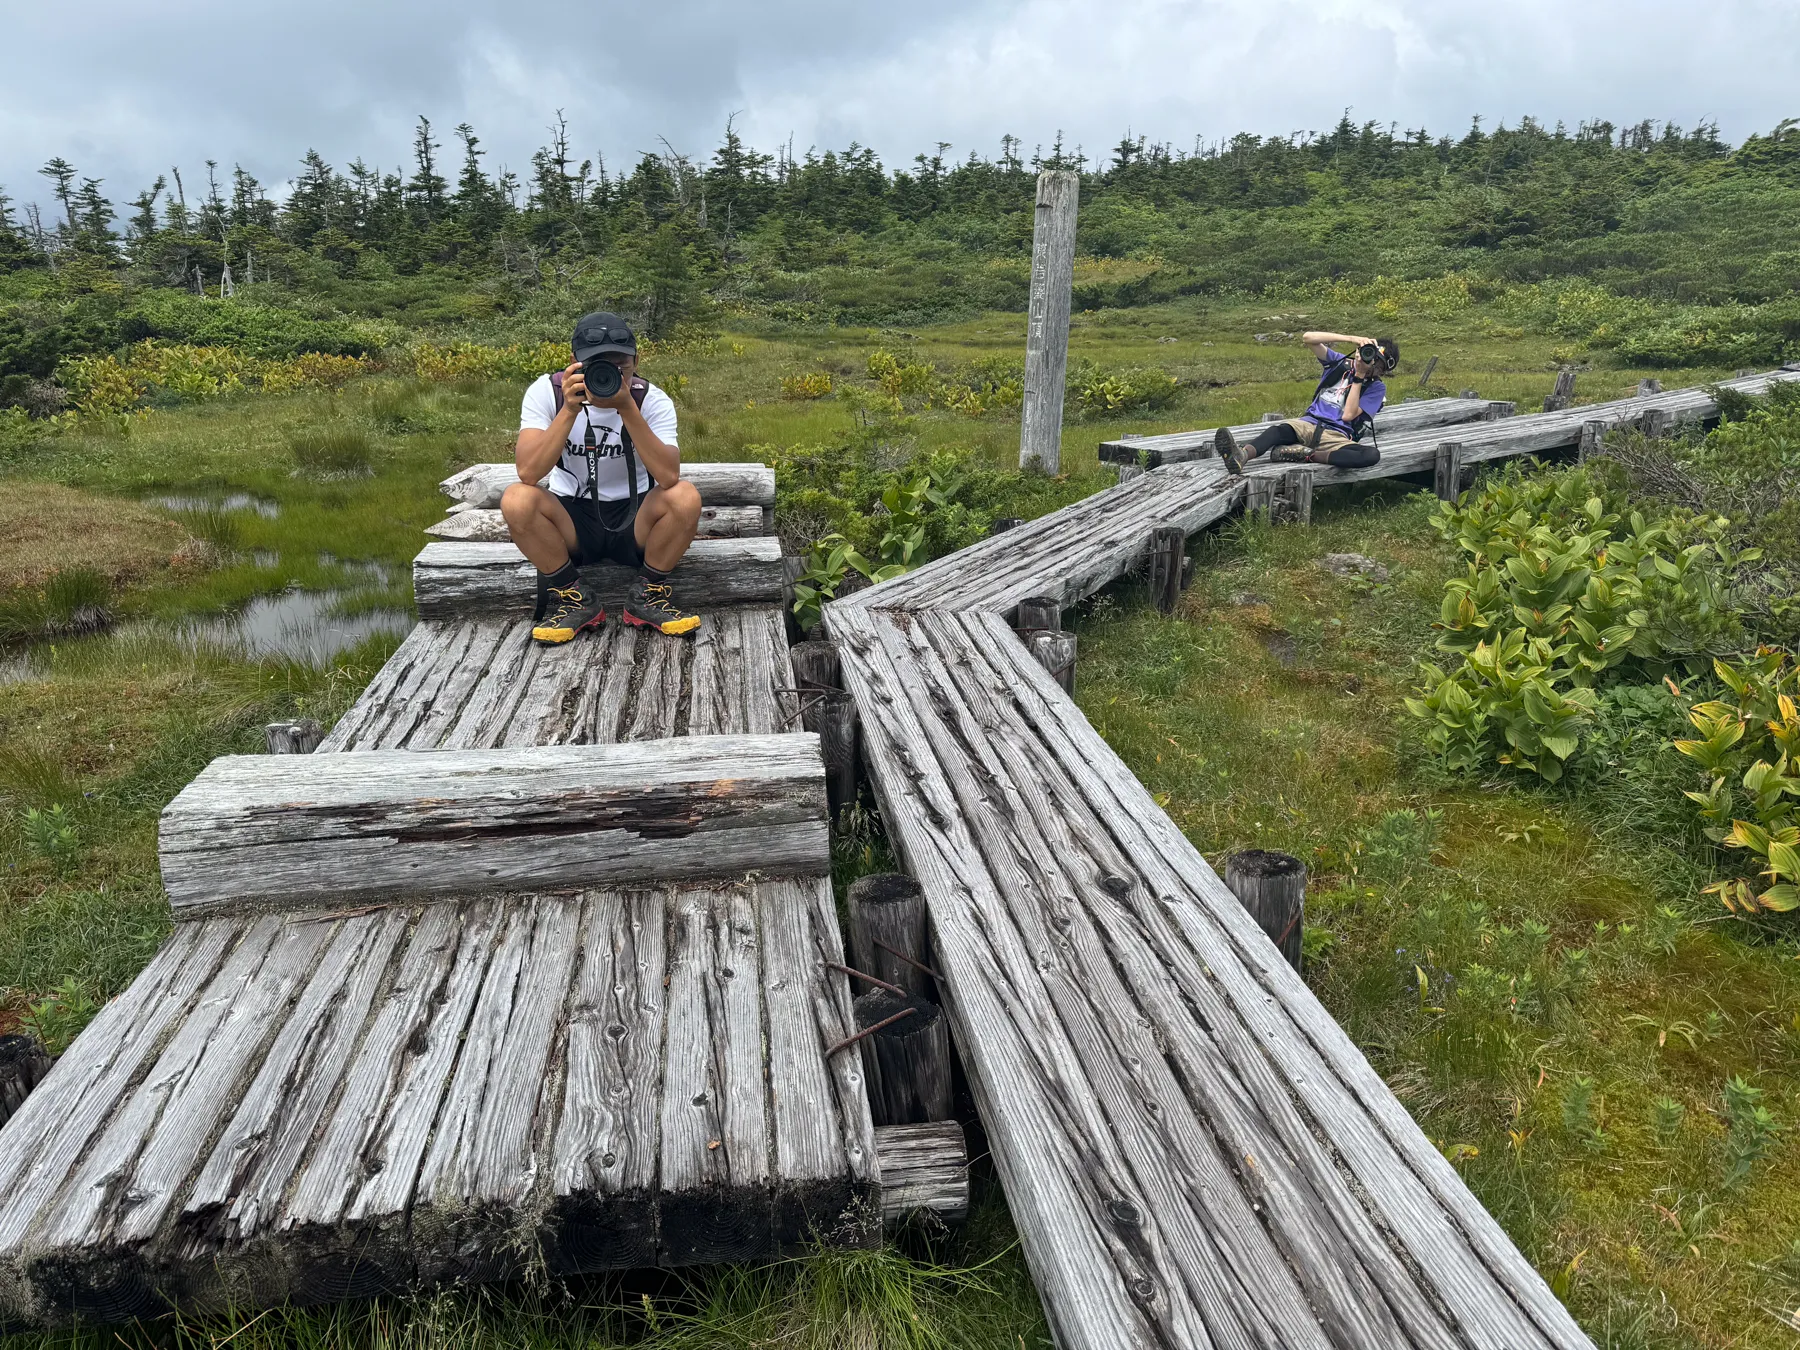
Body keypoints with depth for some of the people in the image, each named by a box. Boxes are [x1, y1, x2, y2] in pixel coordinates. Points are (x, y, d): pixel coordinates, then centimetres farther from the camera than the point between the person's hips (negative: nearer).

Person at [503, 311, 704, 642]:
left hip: (636, 522, 0)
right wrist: (570, 409, -32)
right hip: (571, 522, 0)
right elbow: (528, 473, -25)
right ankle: (573, 599, -8)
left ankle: (649, 596, -6)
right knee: (516, 500, -29)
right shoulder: (547, 392, -12)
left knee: (685, 497, -30)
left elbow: (668, 477, -29)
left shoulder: (652, 400, -12)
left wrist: (627, 409, -34)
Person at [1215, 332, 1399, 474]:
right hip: (1310, 424, 2)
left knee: (1372, 455, -35)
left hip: (1337, 437, -1)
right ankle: (1242, 455, -67)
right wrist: (1352, 339, -7)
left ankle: (1304, 455, -47)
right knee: (1282, 430, -36)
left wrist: (1359, 377, -7)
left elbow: (1348, 415, -7)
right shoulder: (1340, 362, 15)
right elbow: (1308, 338, -1)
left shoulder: (1377, 388, 9)